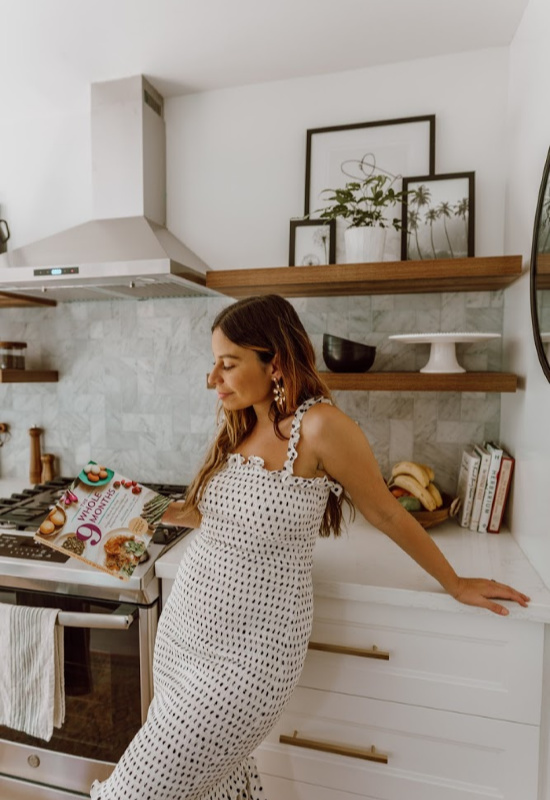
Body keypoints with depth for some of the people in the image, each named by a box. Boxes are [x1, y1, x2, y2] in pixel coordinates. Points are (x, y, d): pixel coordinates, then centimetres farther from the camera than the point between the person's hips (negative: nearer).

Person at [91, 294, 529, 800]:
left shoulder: (319, 426, -21)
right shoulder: (238, 427, 1)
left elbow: (387, 514, -9)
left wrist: (455, 583, 3)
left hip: (244, 662, -6)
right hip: (183, 630, 7)